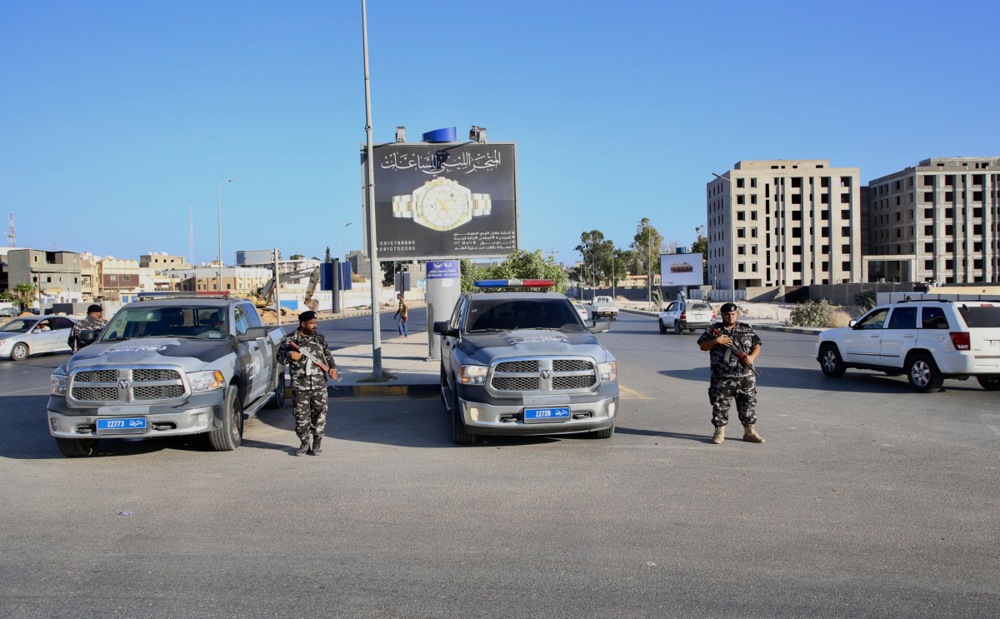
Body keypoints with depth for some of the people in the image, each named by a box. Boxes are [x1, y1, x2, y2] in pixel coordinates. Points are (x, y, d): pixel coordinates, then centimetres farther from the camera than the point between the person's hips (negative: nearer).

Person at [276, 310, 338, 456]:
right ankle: (305, 442, 17)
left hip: (319, 385, 2)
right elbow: (280, 357, 5)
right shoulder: (289, 339, 0)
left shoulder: (320, 338, 11)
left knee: (319, 413, 3)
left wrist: (333, 367, 3)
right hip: (299, 386, -2)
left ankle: (317, 442, 17)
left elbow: (328, 355, 20)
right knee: (301, 415, 2)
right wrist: (289, 356, -15)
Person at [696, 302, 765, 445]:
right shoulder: (713, 330, 4)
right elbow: (702, 346, 3)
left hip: (746, 377, 2)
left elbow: (757, 346, 10)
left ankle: (750, 432, 18)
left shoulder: (747, 329, 10)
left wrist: (752, 357, -9)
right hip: (722, 378, -2)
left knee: (749, 404, 7)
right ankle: (719, 432, 12)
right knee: (720, 405, 1)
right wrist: (716, 340, -14)